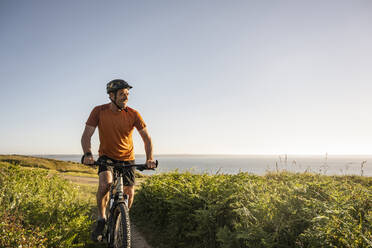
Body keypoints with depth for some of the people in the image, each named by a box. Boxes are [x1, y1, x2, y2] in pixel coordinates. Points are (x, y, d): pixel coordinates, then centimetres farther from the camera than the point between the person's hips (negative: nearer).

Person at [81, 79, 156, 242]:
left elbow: (146, 137, -12)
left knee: (130, 192, -4)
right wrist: (87, 154, -34)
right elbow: (86, 134, -15)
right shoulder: (99, 111, -13)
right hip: (106, 156, -1)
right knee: (105, 183, -28)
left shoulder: (133, 114, -13)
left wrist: (149, 158, -26)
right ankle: (101, 219, -3)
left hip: (127, 158, 1)